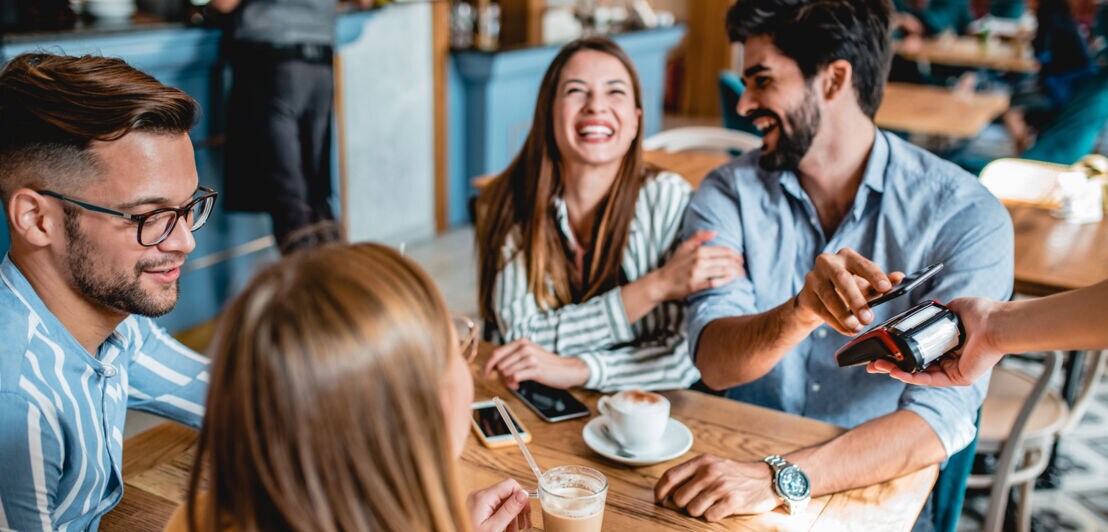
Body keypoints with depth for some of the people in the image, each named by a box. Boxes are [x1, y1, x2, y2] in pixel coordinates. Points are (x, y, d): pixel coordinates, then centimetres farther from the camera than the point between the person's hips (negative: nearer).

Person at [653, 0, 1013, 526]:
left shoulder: (966, 216, -10)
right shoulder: (728, 194, -3)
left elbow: (942, 416, -18)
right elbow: (715, 362, -15)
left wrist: (779, 478, -30)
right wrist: (800, 312, -35)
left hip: (878, 490, -1)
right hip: (736, 463, 2)